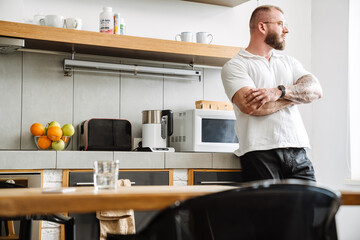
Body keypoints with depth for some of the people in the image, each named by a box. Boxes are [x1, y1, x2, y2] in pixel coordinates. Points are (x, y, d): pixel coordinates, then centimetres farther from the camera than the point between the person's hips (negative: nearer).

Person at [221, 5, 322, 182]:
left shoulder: (289, 62, 22)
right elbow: (251, 106, -13)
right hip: (260, 153, -4)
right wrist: (297, 96, 0)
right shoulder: (235, 66, 3)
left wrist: (279, 92, -13)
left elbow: (316, 90, 6)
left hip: (297, 152, 5)